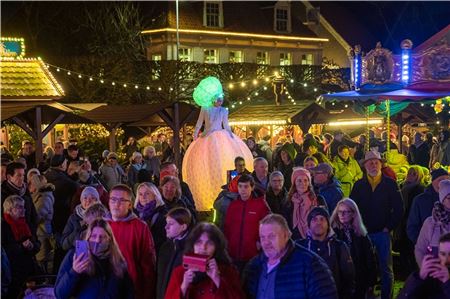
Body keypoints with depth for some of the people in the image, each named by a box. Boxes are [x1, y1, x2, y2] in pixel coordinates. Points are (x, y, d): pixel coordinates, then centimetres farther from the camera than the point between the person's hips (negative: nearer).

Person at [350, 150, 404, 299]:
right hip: (364, 233, 1)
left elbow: (398, 208, -1)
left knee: (386, 269, 2)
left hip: (383, 232, -1)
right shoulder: (359, 185, 5)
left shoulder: (390, 184, 0)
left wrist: (389, 227, -5)